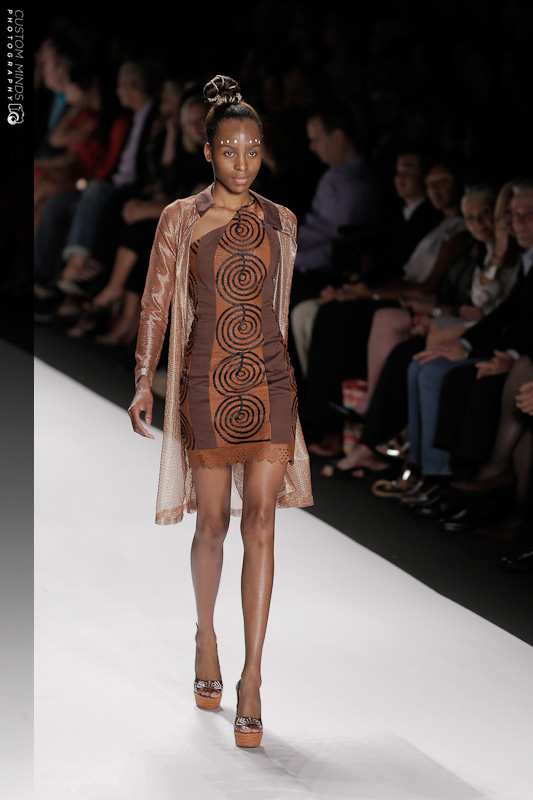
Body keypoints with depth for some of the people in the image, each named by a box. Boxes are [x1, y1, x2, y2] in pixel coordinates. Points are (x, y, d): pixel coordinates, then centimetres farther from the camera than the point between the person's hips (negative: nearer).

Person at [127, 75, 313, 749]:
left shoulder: (281, 222, 7)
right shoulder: (180, 219, -1)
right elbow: (156, 301, -1)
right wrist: (142, 383, -8)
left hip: (269, 384, 1)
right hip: (206, 385, -1)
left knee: (260, 523, -6)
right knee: (212, 522, 7)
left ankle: (251, 677, -6)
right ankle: (206, 634, 35)